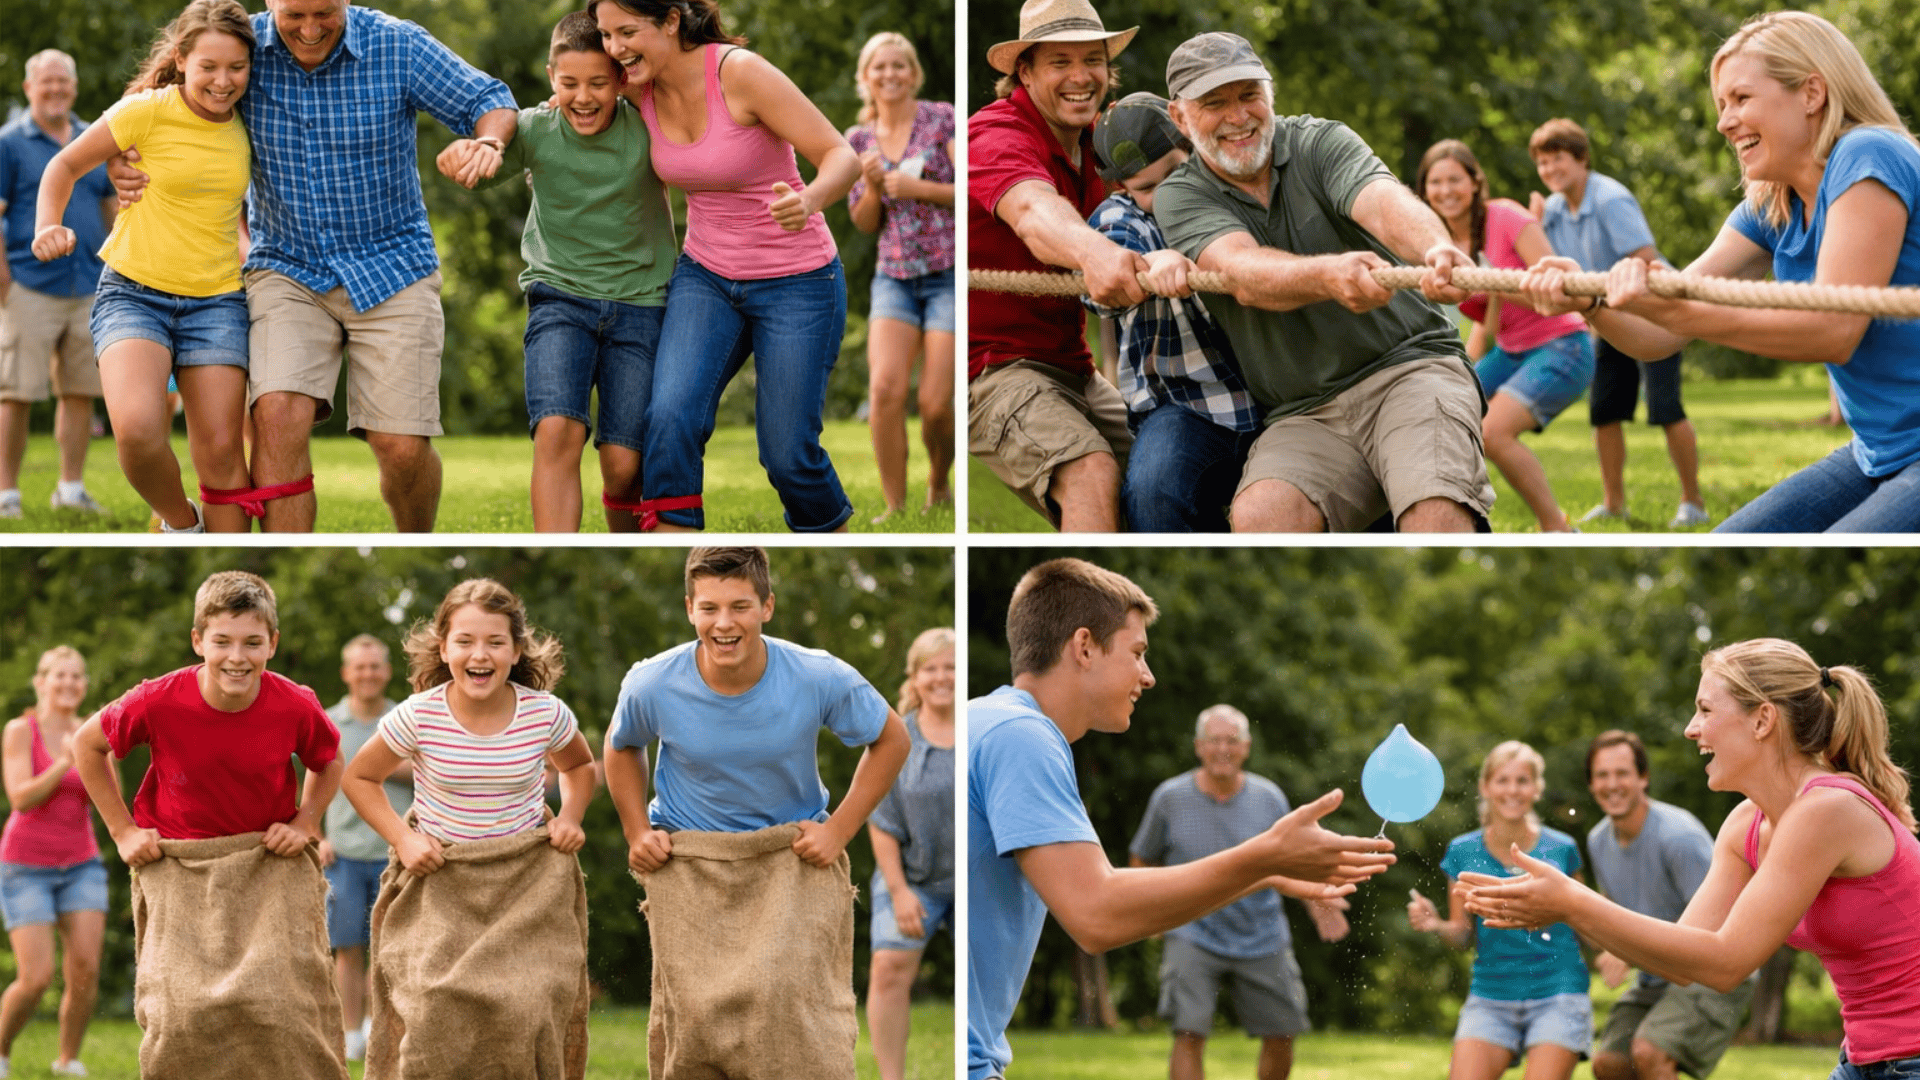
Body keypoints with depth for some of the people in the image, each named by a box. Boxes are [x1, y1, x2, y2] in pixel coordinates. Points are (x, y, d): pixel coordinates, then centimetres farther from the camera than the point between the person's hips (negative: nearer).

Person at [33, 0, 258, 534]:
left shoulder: (248, 128, 5)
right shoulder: (147, 111, -9)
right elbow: (67, 165, 2)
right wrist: (48, 226, -14)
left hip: (217, 300, 4)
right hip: (133, 292, -4)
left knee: (221, 453, -2)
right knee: (137, 430, -26)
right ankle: (181, 522, 2)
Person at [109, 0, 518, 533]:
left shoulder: (398, 46, -10)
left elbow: (489, 101, -1)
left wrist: (488, 144, -24)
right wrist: (121, 165, -12)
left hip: (390, 267, -1)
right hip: (287, 269, 1)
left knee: (402, 447, -6)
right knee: (278, 414, -23)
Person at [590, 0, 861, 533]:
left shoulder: (739, 71, -23)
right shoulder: (641, 89, -5)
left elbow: (843, 158, -24)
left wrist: (810, 199, -44)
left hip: (796, 282, -5)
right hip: (706, 276, 5)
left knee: (787, 453, -1)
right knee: (670, 416, -20)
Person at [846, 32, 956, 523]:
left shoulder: (942, 119, -2)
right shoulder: (858, 139, 10)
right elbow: (865, 223, 13)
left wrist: (918, 188, -16)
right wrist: (872, 186, -6)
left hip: (949, 274, -3)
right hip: (894, 276, 3)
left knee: (936, 402, -9)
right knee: (885, 387, -18)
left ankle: (940, 486, 20)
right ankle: (895, 507, -9)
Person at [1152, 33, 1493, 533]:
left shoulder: (1320, 144, 2)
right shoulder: (1180, 196, 3)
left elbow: (1383, 201, -21)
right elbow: (1244, 274, -19)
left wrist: (1438, 251, -47)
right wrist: (1328, 275, -43)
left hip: (1409, 365, -1)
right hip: (1303, 414, 2)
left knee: (1437, 512, -32)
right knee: (1261, 516, -31)